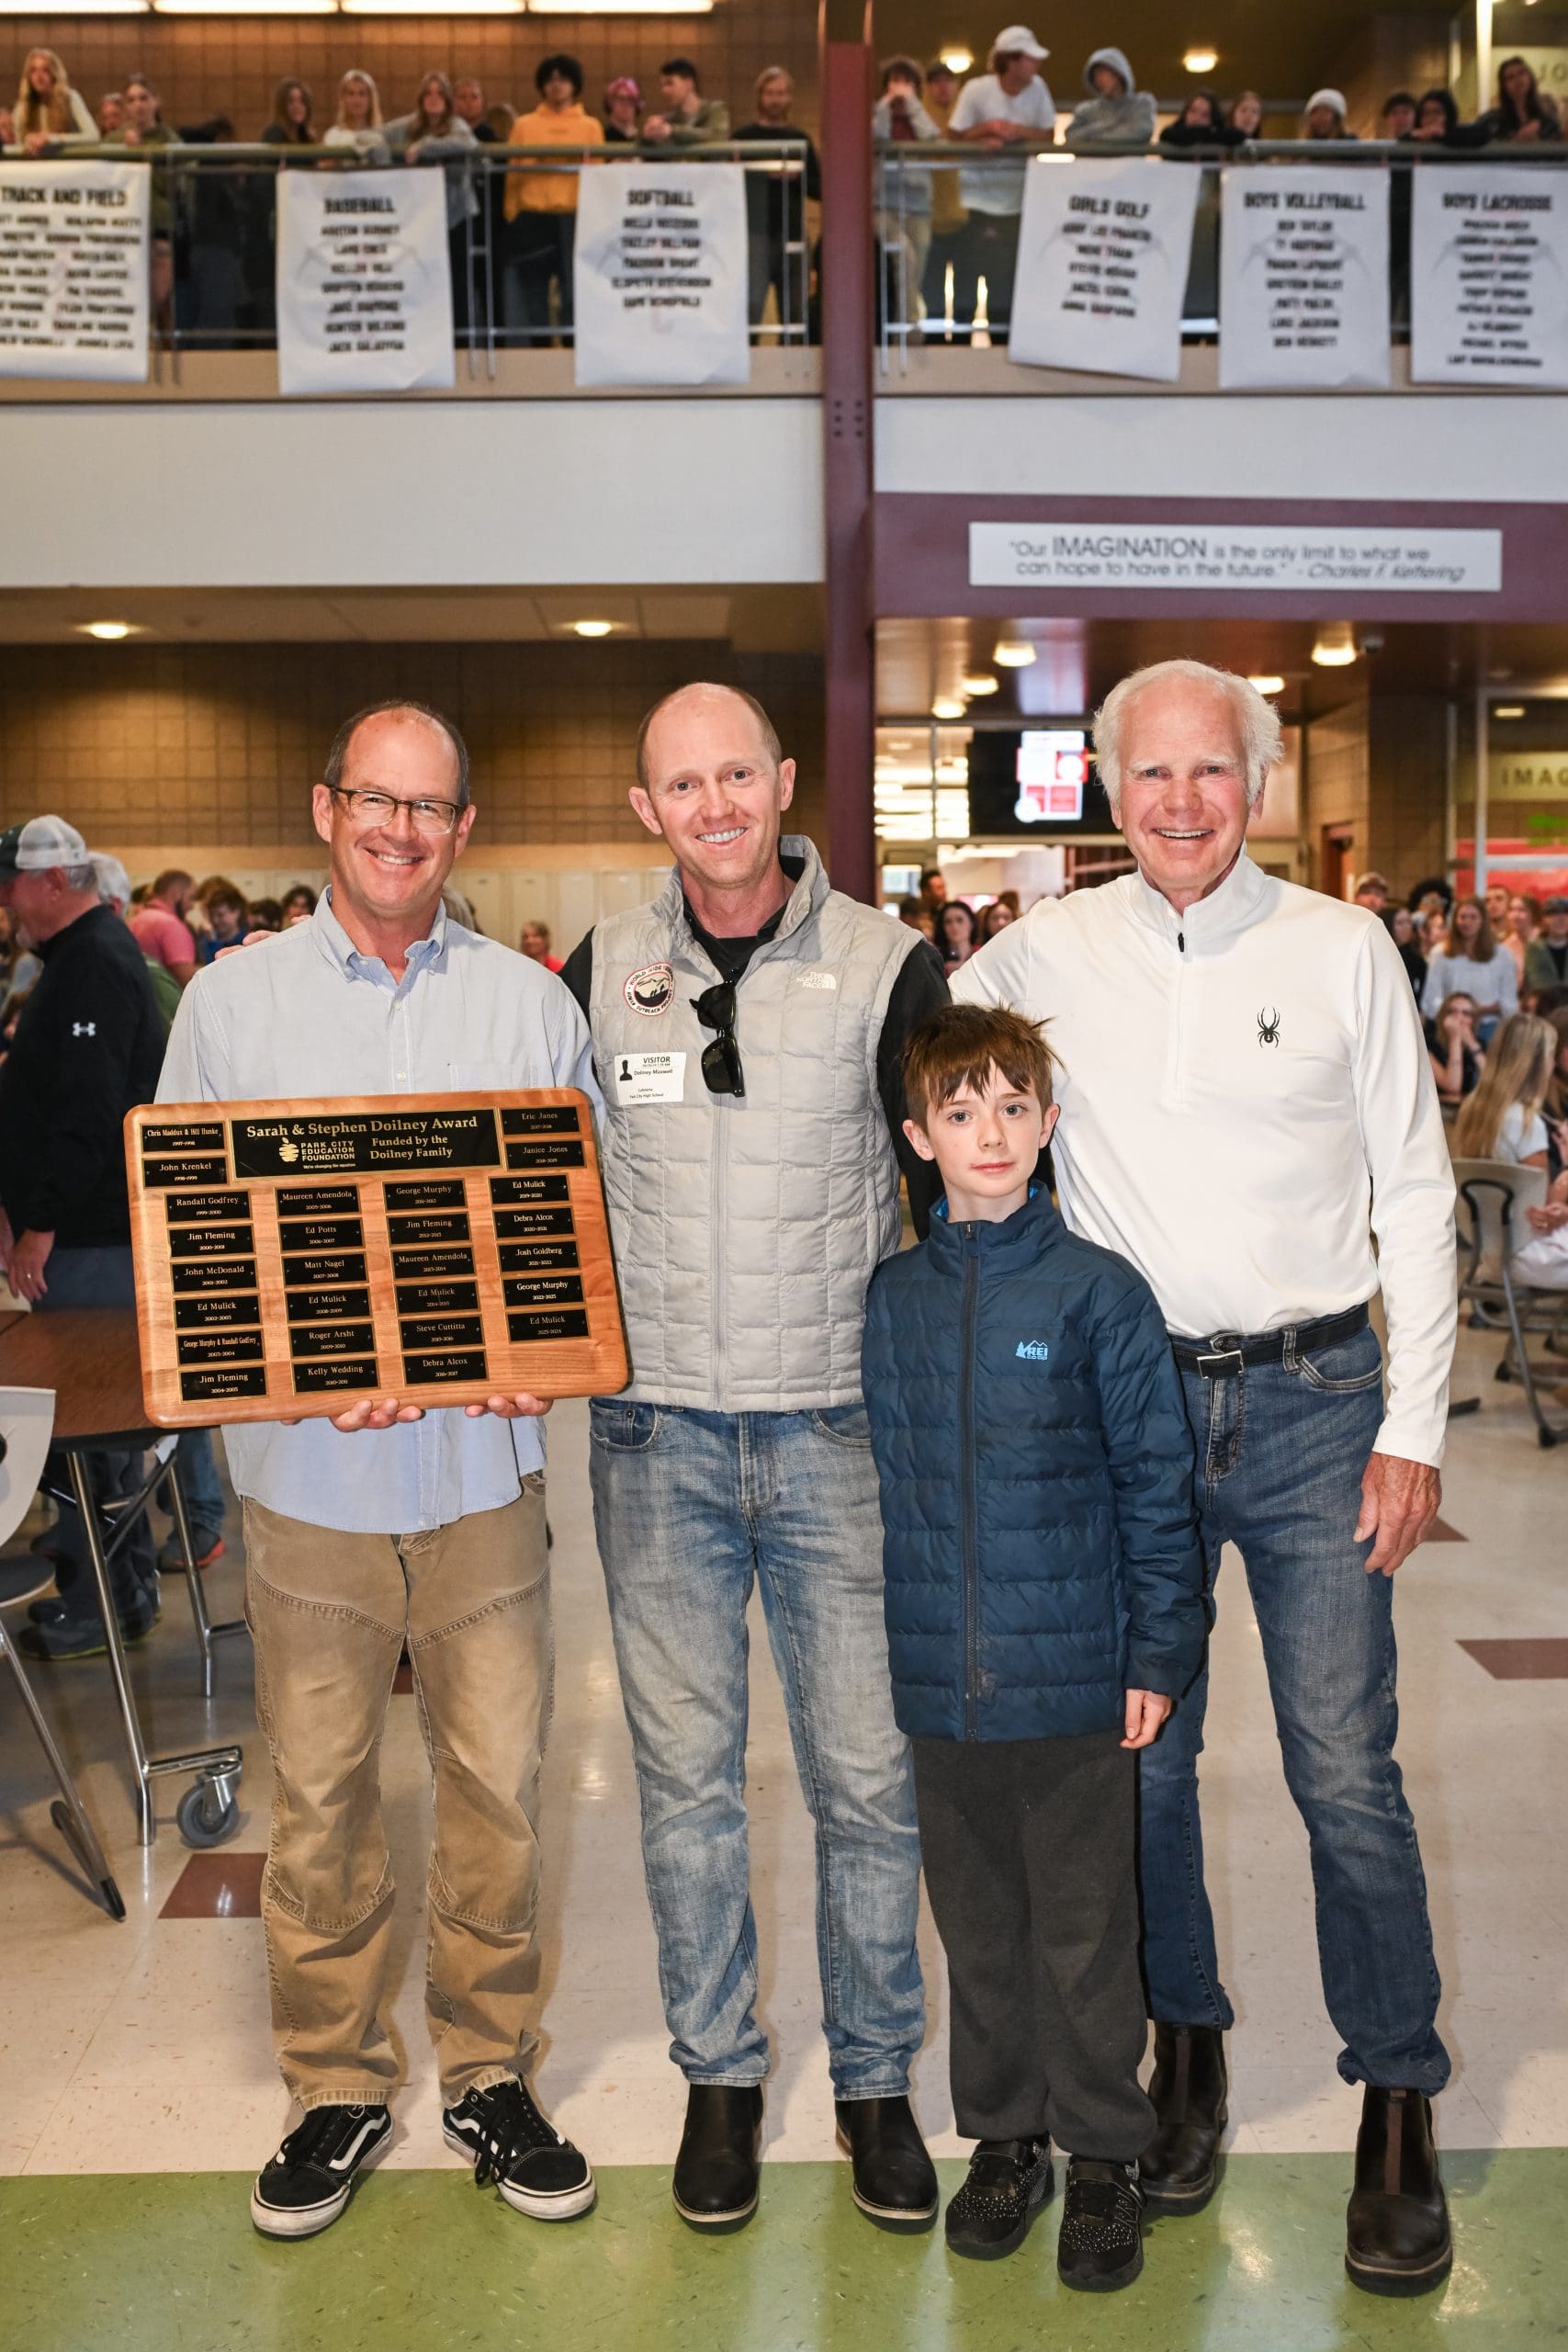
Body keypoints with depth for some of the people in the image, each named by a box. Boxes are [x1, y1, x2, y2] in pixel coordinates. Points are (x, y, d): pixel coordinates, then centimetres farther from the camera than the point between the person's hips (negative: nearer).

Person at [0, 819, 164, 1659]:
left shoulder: (94, 965, -16)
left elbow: (87, 1115, -23)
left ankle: (94, 1606, 7)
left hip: (90, 1241, -10)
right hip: (91, 1227, 10)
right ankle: (130, 1586, 25)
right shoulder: (84, 956, 16)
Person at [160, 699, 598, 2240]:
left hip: (486, 1464, 1)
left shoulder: (528, 1001, 6)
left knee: (499, 1781, 8)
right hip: (307, 1470, -1)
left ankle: (489, 2071, 27)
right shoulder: (233, 999, 3)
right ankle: (335, 2086, 27)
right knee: (317, 1793, 9)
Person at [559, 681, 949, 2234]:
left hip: (839, 1426, -1)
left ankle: (875, 2074, 26)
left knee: (867, 1772, 5)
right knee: (685, 1769, 11)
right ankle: (718, 2069, 29)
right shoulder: (600, 975, 3)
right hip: (656, 1433, 2)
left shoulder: (885, 969, -4)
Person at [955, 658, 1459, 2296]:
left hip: (1312, 1399, -2)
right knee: (1138, 1753, 11)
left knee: (1345, 1769, -1)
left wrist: (1412, 1426, -3)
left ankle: (1397, 2103, 18)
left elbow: (1415, 1194, 1)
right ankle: (1184, 2049, 32)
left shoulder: (1343, 949, 0)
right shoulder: (1046, 951, 3)